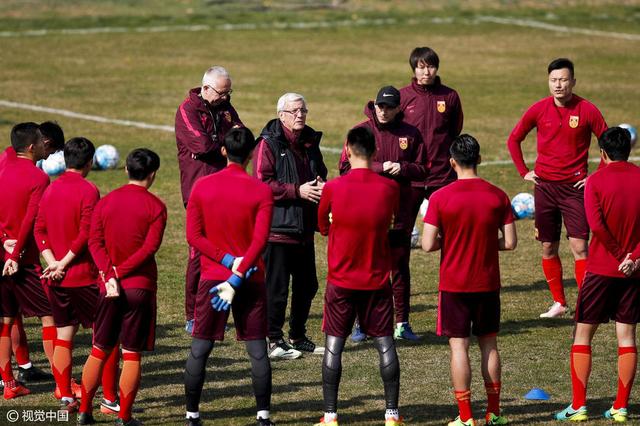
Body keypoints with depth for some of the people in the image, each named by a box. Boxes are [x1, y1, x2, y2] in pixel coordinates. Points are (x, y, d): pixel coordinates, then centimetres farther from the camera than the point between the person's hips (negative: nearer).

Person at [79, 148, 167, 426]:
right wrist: (119, 272, -13)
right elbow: (150, 247, -15)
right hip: (140, 287, -3)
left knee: (99, 350, 13)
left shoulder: (105, 202, 5)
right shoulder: (155, 206, -5)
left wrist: (109, 274, -12)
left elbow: (95, 242, -4)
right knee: (132, 354, 1)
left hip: (108, 287, 3)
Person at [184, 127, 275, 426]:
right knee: (257, 350, 5)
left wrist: (227, 261, -8)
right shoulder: (262, 191, -6)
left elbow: (193, 235, -5)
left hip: (211, 277, 1)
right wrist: (237, 278, -15)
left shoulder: (202, 187, -1)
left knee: (200, 349, 6)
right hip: (251, 279, -1)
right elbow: (260, 240, -13)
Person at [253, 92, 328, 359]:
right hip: (278, 226, -7)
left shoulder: (310, 142, 13)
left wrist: (320, 185, 1)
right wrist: (297, 191, -21)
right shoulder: (269, 143, -9)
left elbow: (321, 174, 25)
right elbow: (261, 184, -16)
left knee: (307, 286, 14)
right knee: (277, 287, -3)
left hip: (305, 228, 7)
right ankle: (274, 342, 4)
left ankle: (298, 337, 27)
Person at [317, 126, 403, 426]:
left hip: (341, 280, -1)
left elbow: (323, 227, 5)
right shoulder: (389, 188, -6)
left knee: (333, 345, 4)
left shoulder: (333, 188, -11)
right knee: (385, 344, 7)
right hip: (378, 280, 1)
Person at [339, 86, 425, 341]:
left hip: (400, 212, 2)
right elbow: (345, 167, -7)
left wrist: (402, 168, -13)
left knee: (400, 267, 9)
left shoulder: (410, 134, 5)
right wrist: (379, 168, -16)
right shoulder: (361, 131, -2)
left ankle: (402, 322, 16)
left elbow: (422, 171, 7)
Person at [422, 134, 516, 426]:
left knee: (459, 346, 1)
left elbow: (428, 245, -14)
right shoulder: (498, 196, -3)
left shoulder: (440, 198, -12)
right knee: (489, 344, 14)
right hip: (488, 284, 3)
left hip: (454, 285, -3)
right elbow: (510, 242, -3)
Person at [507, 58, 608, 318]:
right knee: (548, 248, 7)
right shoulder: (539, 109, 0)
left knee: (579, 246, -10)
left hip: (574, 187, -3)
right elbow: (514, 139, 14)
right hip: (544, 186, 3)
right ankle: (559, 303, 18)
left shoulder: (587, 111, -6)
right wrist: (523, 172, 8)